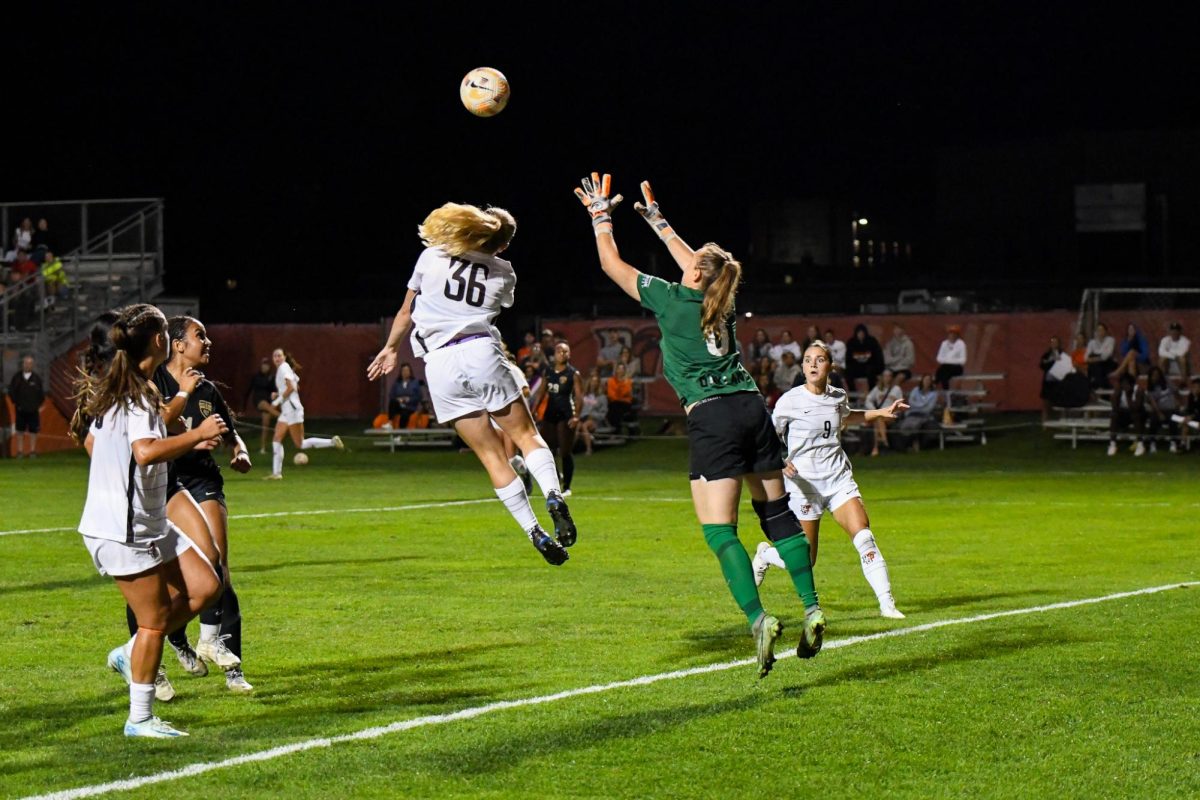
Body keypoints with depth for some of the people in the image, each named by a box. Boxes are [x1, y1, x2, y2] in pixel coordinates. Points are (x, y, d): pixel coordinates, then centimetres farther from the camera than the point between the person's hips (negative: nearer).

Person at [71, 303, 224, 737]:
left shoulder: (109, 387, 10)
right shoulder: (138, 392, -20)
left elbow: (91, 440, 23)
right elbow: (146, 452, -34)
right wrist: (197, 435, -24)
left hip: (149, 522, 10)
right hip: (123, 529, -10)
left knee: (204, 587, 9)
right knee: (155, 619, -3)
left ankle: (132, 653, 18)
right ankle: (140, 719, 7)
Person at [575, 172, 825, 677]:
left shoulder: (670, 299, -1)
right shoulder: (722, 299, 14)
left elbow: (611, 264, 9)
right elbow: (694, 259, 36)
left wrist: (601, 214, 21)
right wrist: (655, 219, 45)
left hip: (712, 419, -6)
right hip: (751, 408, 6)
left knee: (719, 532, -8)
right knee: (778, 514, 13)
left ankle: (758, 619, -22)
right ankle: (811, 608, 8)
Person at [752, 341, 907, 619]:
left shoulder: (838, 397, 7)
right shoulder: (790, 401, -9)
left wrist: (881, 413, 23)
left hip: (839, 479, 4)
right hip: (804, 484, -4)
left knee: (864, 537, -16)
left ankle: (886, 603, -13)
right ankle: (765, 554, 34)